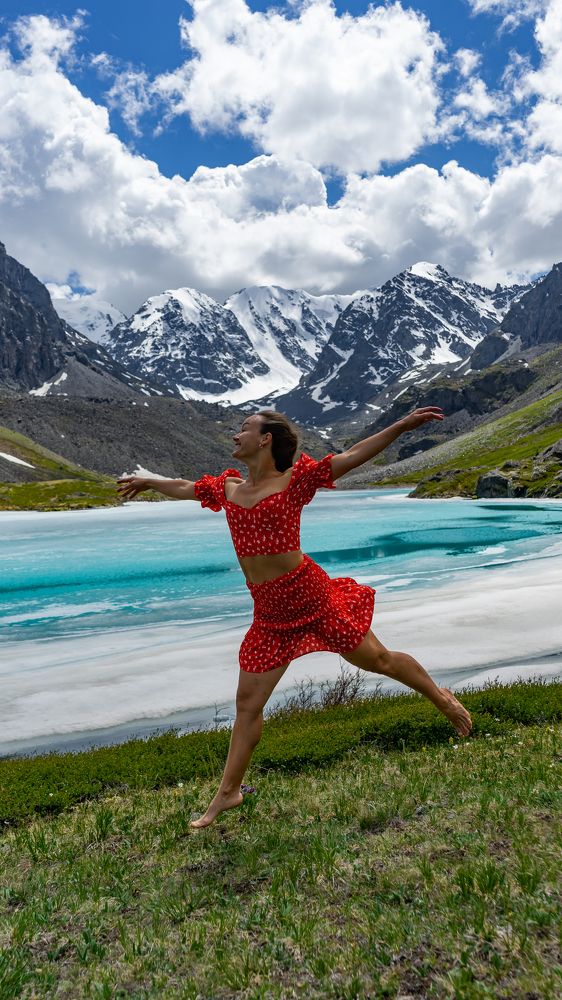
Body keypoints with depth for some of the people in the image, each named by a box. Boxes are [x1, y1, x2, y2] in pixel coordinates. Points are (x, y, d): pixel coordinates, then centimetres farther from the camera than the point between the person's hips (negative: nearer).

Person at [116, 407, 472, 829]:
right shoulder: (228, 488, 10)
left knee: (378, 660, 12)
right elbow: (185, 487, 28)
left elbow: (352, 456, -8)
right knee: (247, 704, 9)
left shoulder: (295, 479, -5)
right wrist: (147, 482, 44)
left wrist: (402, 425, -14)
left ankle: (442, 697, 39)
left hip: (311, 594, -5)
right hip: (269, 612, 5)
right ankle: (229, 791, 26)